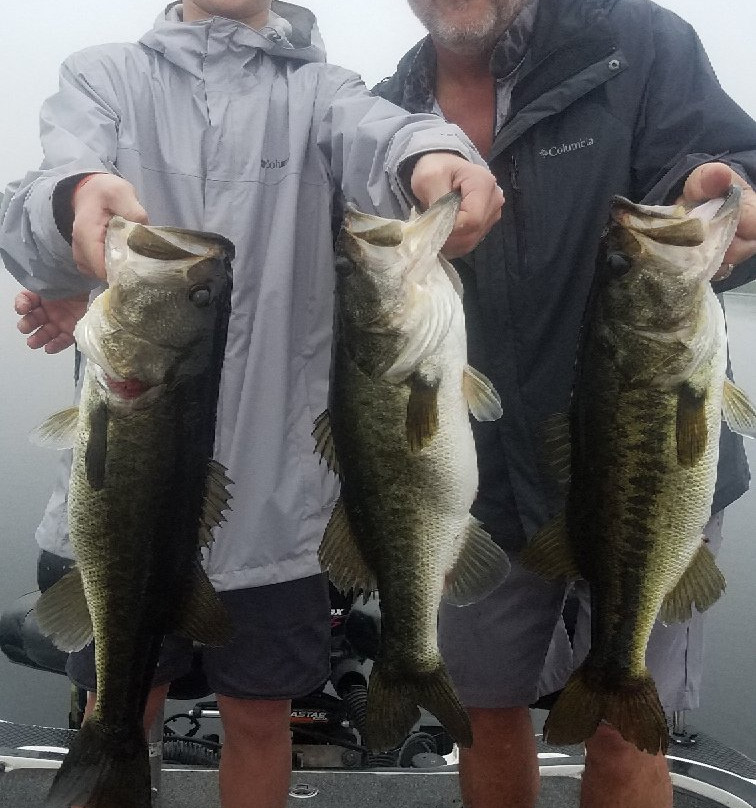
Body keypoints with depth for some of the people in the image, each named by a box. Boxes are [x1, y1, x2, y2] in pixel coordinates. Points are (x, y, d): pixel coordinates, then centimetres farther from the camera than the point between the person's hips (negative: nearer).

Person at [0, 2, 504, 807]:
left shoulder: (319, 88, 6)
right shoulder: (102, 76, 7)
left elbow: (379, 137, -18)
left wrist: (436, 155, -42)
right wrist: (76, 199, -38)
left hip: (274, 481, 0)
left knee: (258, 714, 15)